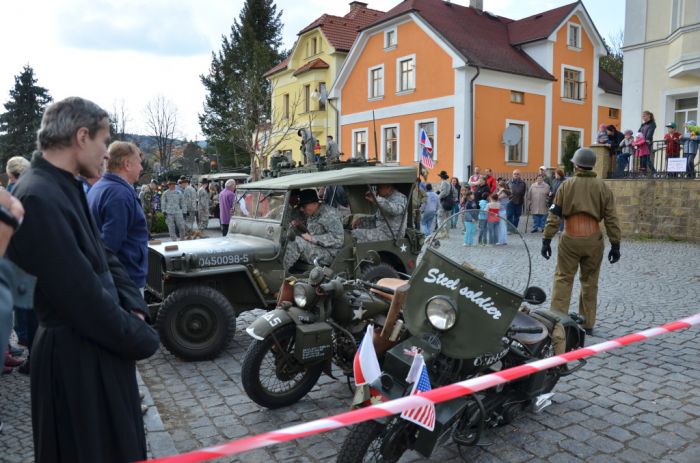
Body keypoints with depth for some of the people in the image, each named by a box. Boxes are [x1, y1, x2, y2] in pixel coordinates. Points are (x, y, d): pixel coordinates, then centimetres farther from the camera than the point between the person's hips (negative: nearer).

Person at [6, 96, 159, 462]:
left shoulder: (66, 187, 7)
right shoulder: (38, 197, -25)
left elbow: (104, 255, 10)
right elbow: (81, 294, -26)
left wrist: (133, 307, -5)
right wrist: (142, 338, -14)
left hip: (98, 348, 9)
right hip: (76, 360, -9)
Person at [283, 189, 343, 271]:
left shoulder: (329, 214, -14)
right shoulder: (311, 215, 12)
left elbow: (337, 238, -23)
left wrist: (312, 238, -23)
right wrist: (299, 226, 4)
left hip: (329, 254, -9)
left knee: (297, 242, -25)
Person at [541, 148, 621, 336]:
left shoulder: (566, 185, 1)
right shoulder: (603, 187, 4)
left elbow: (554, 215, -3)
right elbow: (611, 218, 1)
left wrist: (546, 240, -1)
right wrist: (615, 244, 5)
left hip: (570, 239, -2)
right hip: (593, 240, 2)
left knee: (563, 279, 4)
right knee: (589, 282, 11)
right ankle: (587, 324, 18)